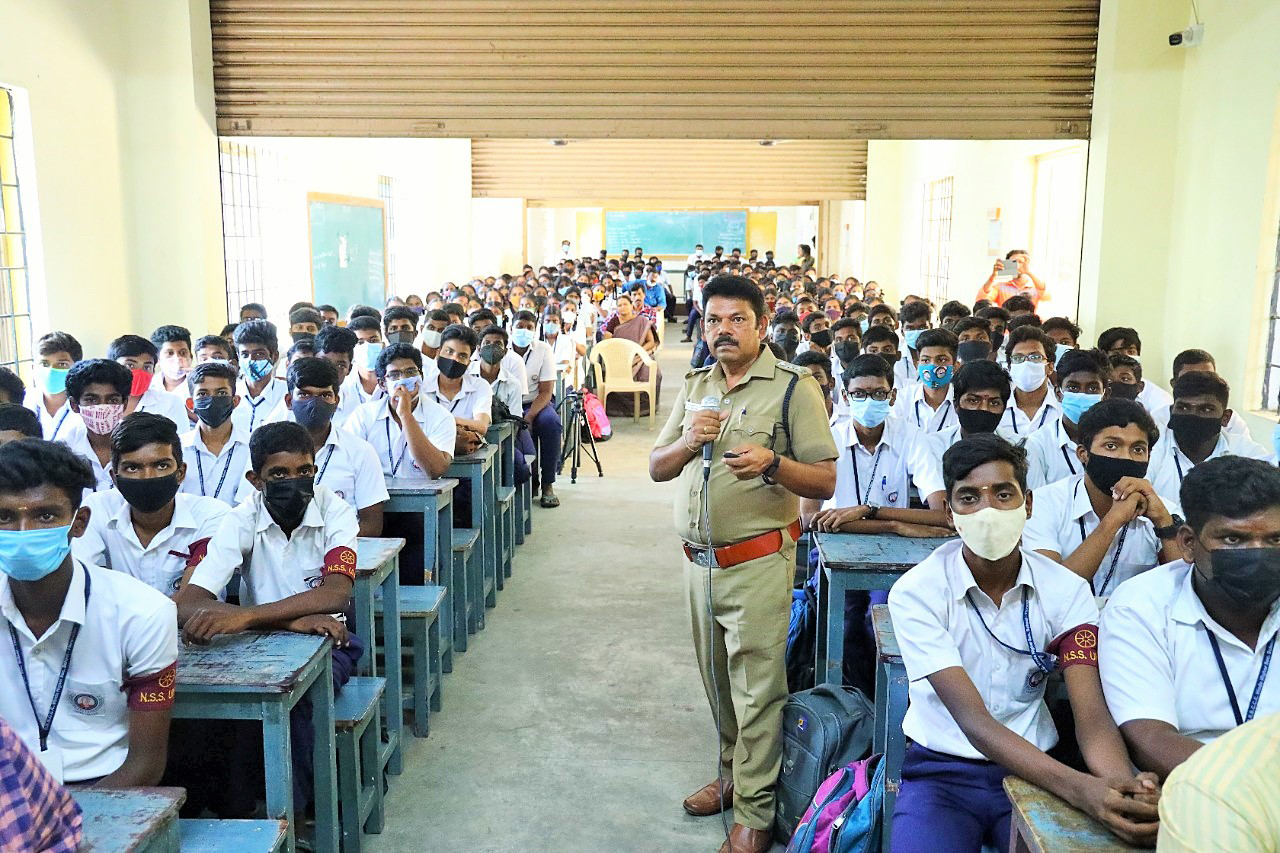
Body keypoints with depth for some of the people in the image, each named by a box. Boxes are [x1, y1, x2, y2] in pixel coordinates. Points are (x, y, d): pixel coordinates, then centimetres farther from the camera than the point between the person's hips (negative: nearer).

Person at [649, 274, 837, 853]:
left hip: (757, 562, -6)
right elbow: (656, 469, 10)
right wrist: (688, 442, -10)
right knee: (717, 677, 17)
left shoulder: (793, 388, -8)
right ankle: (733, 773, 36)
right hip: (699, 560, 6)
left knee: (756, 688, -1)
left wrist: (771, 463, -27)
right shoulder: (696, 387, 11)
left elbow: (825, 481, -10)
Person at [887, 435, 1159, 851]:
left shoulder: (1067, 591, -5)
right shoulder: (916, 592, -15)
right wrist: (1080, 788, -36)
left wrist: (1125, 786, -36)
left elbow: (1092, 718, -12)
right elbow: (975, 723, -21)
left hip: (1034, 771, 3)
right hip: (943, 772, -2)